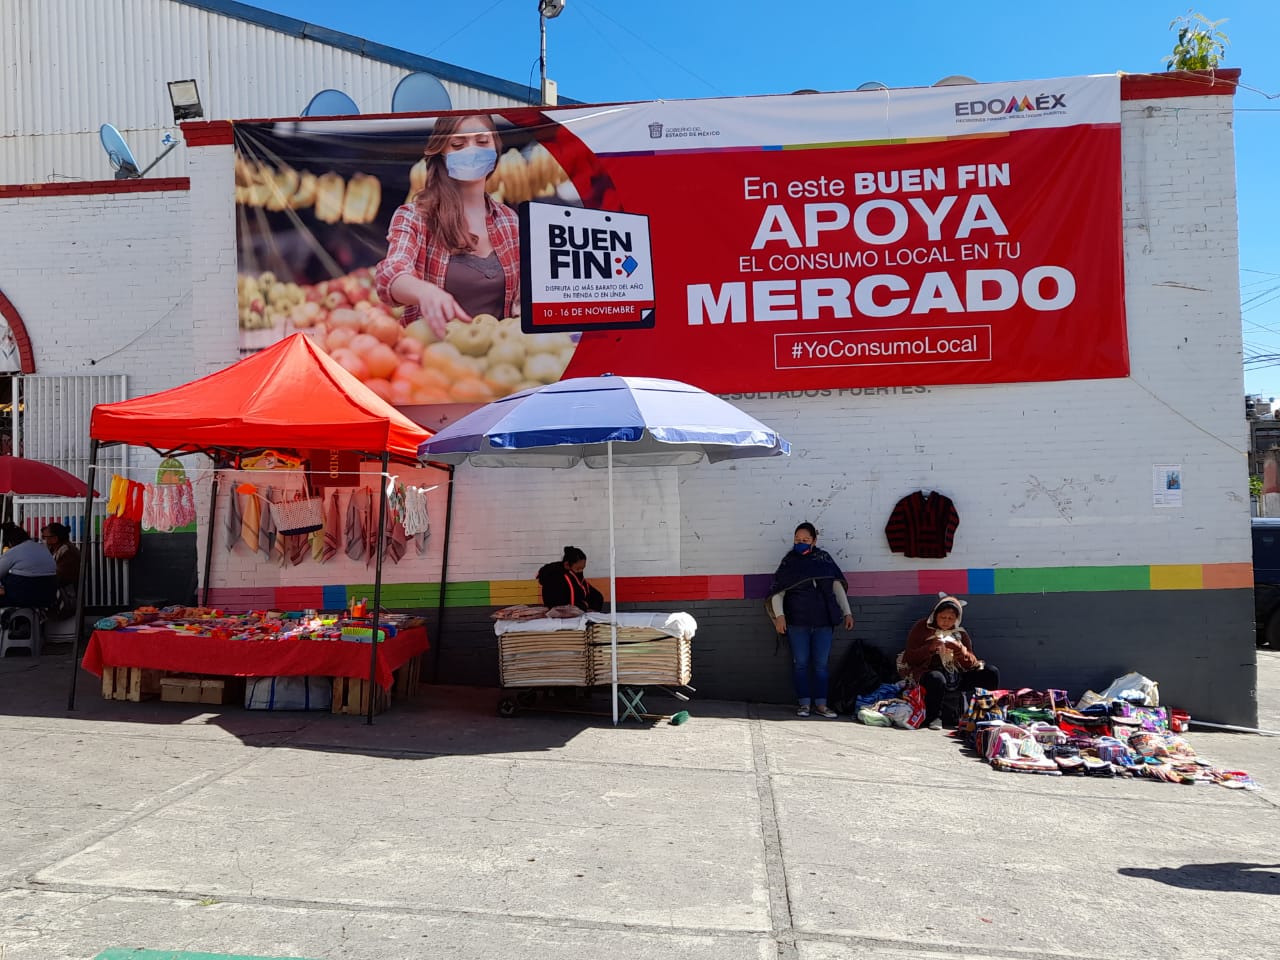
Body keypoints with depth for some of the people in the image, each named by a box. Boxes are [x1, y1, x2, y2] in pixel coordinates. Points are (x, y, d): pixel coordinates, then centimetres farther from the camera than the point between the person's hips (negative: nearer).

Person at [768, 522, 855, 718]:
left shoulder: (824, 559, 5)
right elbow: (777, 592, -1)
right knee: (800, 663, 3)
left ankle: (821, 704, 12)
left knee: (821, 664, 5)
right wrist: (779, 615, -13)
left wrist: (847, 612, 7)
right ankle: (804, 704, 12)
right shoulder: (789, 563, 1)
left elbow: (838, 586, 11)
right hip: (797, 622, -1)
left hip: (823, 621, 1)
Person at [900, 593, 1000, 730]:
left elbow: (971, 664, 9)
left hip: (956, 677, 4)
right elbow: (909, 658, -3)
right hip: (930, 672, -4)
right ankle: (933, 717, -15)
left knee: (992, 674, -12)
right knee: (937, 679, -40)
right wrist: (929, 648, -18)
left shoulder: (960, 633, 14)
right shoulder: (922, 628, 3)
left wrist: (962, 651, -12)